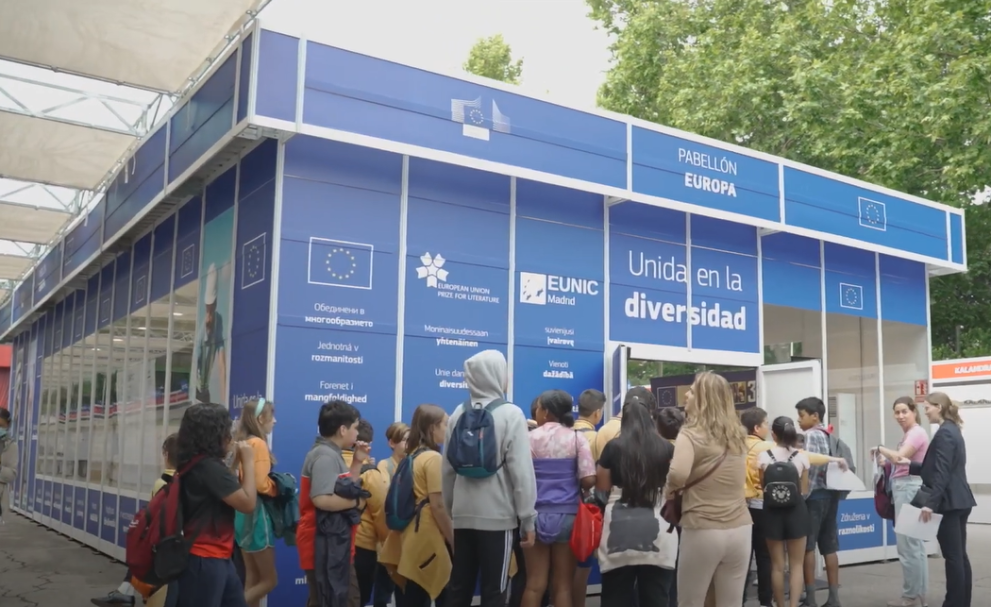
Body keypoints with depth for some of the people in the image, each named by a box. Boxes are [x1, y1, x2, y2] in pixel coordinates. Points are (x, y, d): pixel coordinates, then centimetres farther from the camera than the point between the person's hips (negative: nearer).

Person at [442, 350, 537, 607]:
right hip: (498, 515, -5)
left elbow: (447, 467, 8)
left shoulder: (459, 413, 6)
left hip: (463, 514, 5)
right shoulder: (511, 414, -9)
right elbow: (521, 471, -12)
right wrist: (528, 518, -6)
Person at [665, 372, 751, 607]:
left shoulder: (691, 434, -11)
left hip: (702, 532, -5)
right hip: (740, 529, 5)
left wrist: (670, 490, -7)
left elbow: (678, 474, -28)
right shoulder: (738, 435, 9)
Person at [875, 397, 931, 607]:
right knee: (915, 544, 14)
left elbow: (899, 457, -25)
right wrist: (886, 461, 3)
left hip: (909, 489, -11)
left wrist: (881, 448, -10)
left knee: (908, 545, -5)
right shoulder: (909, 434, 17)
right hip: (905, 488, 11)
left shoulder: (917, 433, -14)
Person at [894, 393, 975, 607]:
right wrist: (911, 465, 17)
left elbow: (941, 473, -22)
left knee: (952, 557, -5)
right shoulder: (952, 430, 15)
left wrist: (930, 503, -23)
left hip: (949, 502, -10)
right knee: (960, 555, 12)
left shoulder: (944, 433, -16)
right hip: (959, 501, 10)